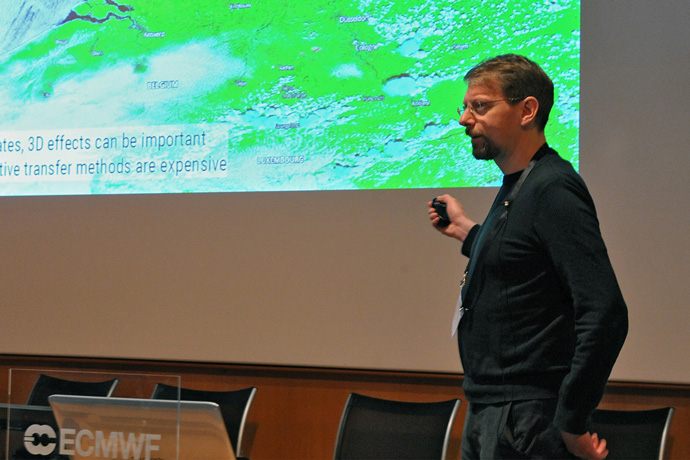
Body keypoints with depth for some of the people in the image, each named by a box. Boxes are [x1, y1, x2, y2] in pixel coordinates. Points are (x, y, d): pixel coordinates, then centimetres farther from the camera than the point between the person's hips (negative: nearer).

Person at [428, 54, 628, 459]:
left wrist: (571, 424, -22)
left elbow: (605, 314, -24)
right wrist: (467, 231, 26)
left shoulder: (553, 190, -17)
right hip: (486, 411, 10)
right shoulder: (516, 187, 13)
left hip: (525, 421, -10)